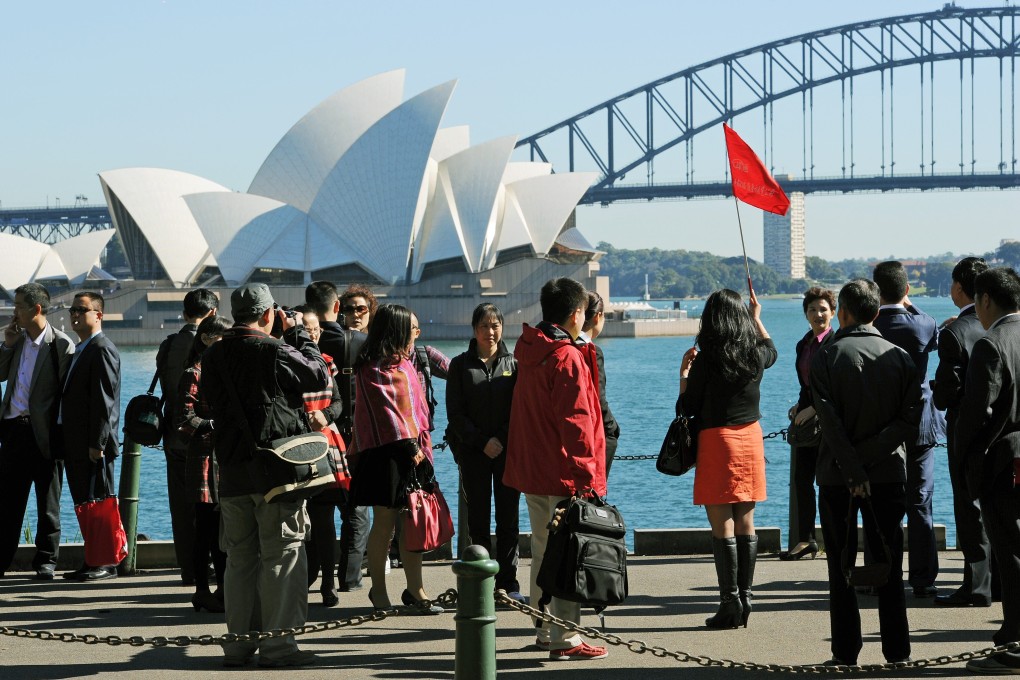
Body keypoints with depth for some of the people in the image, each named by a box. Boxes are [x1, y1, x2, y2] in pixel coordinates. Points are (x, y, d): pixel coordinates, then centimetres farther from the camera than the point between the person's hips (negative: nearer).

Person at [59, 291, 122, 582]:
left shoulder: (102, 350, -13)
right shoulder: (81, 350, 19)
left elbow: (104, 400, -18)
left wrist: (97, 444, -20)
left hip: (92, 446, -10)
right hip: (77, 445, 10)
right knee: (84, 502, 12)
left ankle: (105, 563, -2)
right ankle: (94, 561, 17)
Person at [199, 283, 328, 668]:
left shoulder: (212, 357, 7)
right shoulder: (274, 351, -11)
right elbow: (318, 375, 0)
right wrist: (297, 332, 10)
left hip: (231, 471, 6)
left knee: (239, 559, 13)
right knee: (282, 557, -1)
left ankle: (239, 641, 16)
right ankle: (277, 643, -3)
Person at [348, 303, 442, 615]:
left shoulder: (402, 363, 19)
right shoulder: (375, 368, -9)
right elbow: (386, 411, -14)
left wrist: (419, 445, 11)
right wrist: (410, 445, -17)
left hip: (411, 451, 8)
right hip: (386, 453, -8)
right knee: (385, 522, -1)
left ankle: (415, 590, 9)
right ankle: (378, 590, 9)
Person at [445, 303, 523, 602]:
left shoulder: (513, 363, 7)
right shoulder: (461, 365, 5)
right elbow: (455, 413, 1)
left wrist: (501, 439, -11)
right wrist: (482, 442, -8)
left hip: (508, 450, 0)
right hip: (473, 451, 0)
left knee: (508, 518, 0)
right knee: (478, 519, 0)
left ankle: (508, 582, 4)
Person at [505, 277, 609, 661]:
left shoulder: (530, 353, 12)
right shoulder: (568, 358, -15)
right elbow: (576, 421, -18)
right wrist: (587, 474, -16)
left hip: (532, 471, 9)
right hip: (564, 475, -9)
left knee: (542, 553, 16)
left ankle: (545, 631, 23)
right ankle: (564, 640, -5)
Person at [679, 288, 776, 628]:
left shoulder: (707, 360, -14)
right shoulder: (756, 355, 1)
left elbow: (687, 408, -8)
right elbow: (771, 349, 28)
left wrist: (684, 372, 5)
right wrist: (757, 318, 41)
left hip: (716, 442, -5)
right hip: (751, 439, 5)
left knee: (722, 527, -2)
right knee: (745, 524, 10)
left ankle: (730, 602, -4)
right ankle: (745, 600, 12)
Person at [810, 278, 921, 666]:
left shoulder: (826, 357, -6)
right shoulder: (900, 358, 1)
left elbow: (830, 422, -14)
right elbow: (909, 420, -8)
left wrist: (854, 471, -14)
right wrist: (870, 455, -10)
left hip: (837, 475, -2)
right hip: (889, 473, 2)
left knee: (841, 567, 6)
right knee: (889, 565, 9)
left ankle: (846, 651, 5)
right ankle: (897, 650, 10)